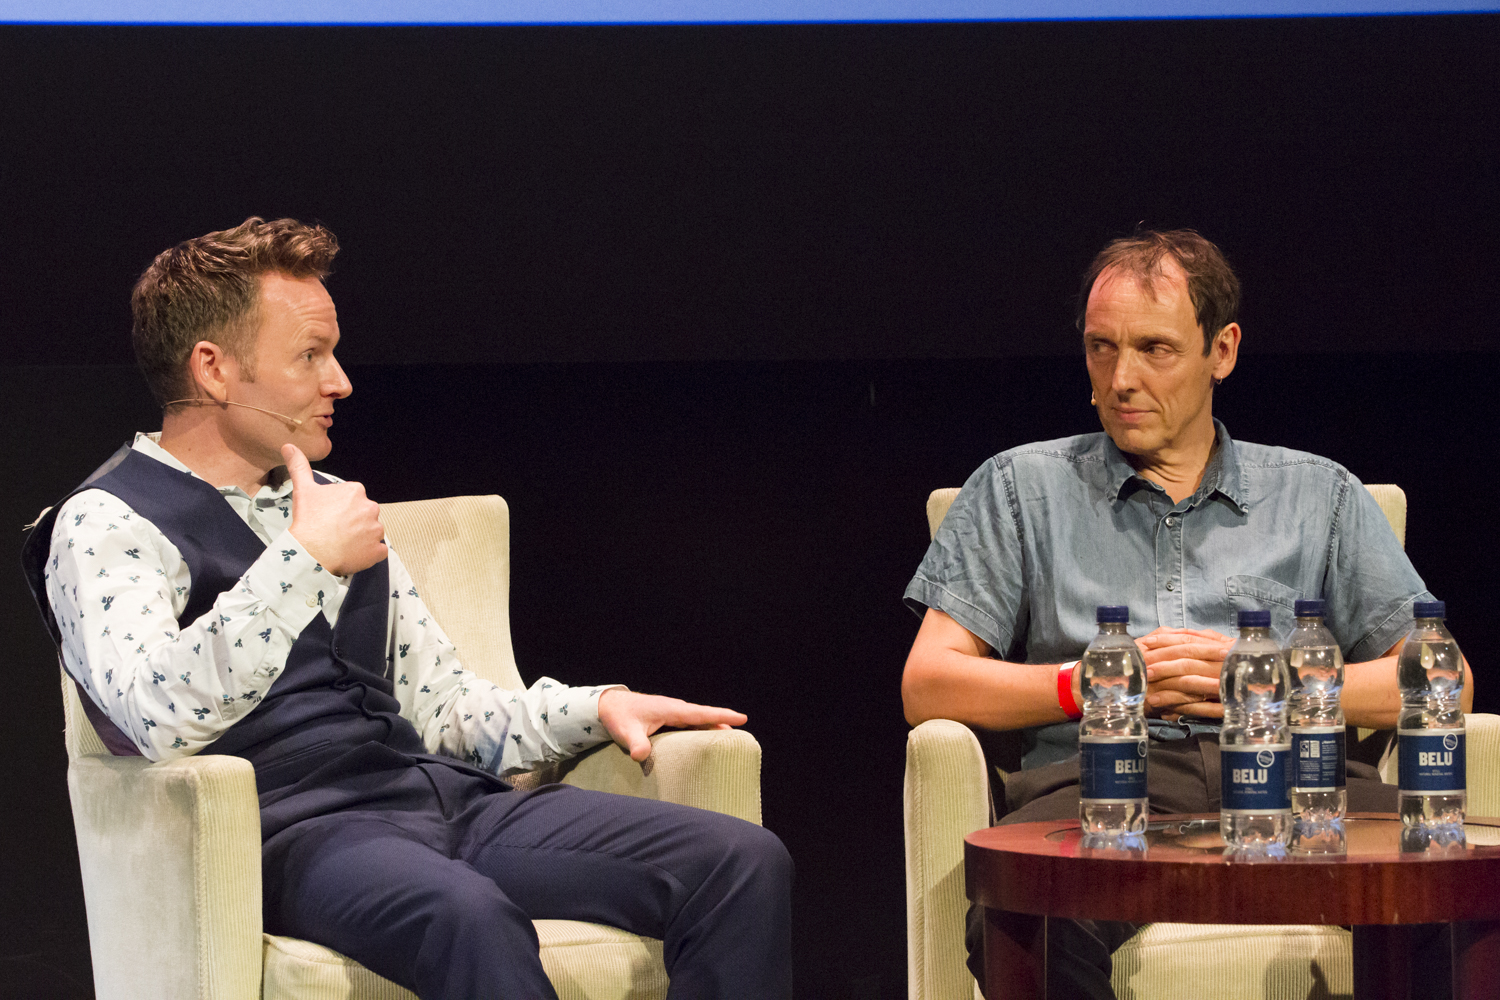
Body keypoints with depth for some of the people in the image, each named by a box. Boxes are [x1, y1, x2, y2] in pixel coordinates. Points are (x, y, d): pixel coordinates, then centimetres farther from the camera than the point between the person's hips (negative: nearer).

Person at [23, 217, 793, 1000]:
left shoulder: (323, 505, 25)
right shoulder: (105, 525, 1)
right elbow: (159, 718, -20)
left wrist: (596, 708, 11)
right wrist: (306, 557, -18)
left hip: (448, 798, 8)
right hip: (293, 832, -7)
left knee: (741, 864, -14)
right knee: (470, 916, -41)